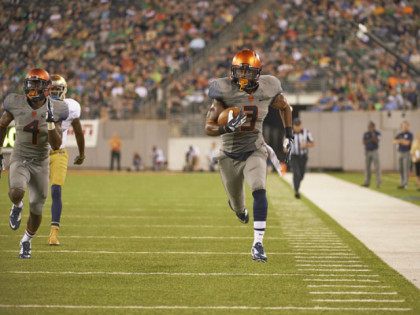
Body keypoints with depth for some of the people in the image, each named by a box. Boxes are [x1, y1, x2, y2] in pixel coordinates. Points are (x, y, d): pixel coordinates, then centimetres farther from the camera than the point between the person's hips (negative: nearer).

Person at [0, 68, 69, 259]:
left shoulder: (55, 109, -11)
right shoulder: (16, 104, -11)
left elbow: (56, 146, -13)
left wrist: (50, 121, -27)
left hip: (41, 163, 1)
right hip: (20, 159, -1)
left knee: (36, 210, 8)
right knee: (16, 192, -32)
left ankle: (27, 241, 37)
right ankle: (17, 206, 5)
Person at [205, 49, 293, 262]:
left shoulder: (267, 90, -9)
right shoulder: (225, 92, -18)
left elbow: (285, 107, 13)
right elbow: (209, 128, -19)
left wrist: (288, 133, 5)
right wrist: (226, 128, -38)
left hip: (255, 151, 0)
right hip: (230, 155, 0)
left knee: (259, 191, -26)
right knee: (236, 203, 16)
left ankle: (257, 244, -25)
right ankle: (238, 207, 58)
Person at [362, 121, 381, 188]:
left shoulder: (377, 133, -1)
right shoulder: (366, 134, 10)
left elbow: (376, 141, -16)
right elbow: (364, 142, 2)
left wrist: (373, 133, -18)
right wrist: (370, 140, -11)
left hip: (374, 151, -4)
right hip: (367, 151, 4)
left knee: (377, 167, -6)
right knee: (367, 167, 4)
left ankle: (378, 183, -6)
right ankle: (367, 182, 8)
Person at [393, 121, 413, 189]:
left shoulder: (409, 134, -4)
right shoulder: (400, 134, 13)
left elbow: (407, 143, -16)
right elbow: (394, 142, 3)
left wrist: (400, 141, -3)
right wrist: (403, 141, -12)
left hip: (406, 153, -6)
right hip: (400, 153, 6)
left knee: (406, 169, -9)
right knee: (401, 169, 6)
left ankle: (405, 184, -10)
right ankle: (401, 183, 10)